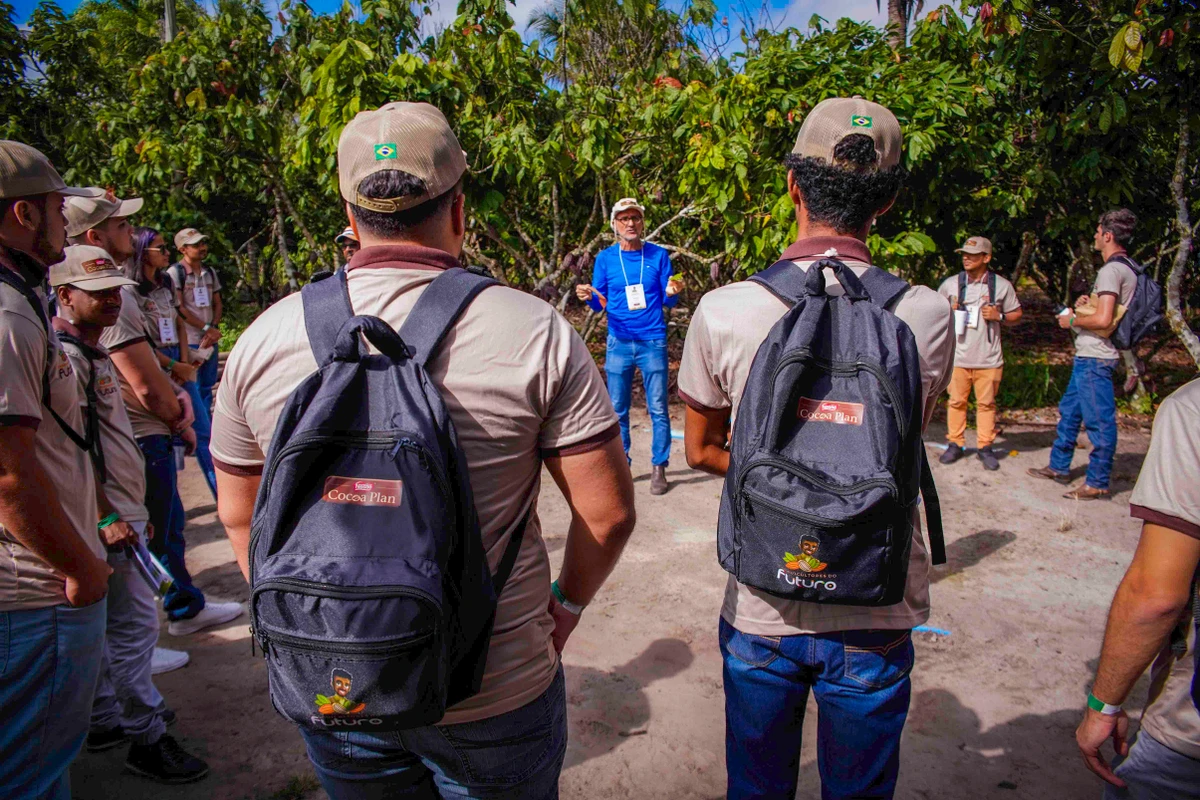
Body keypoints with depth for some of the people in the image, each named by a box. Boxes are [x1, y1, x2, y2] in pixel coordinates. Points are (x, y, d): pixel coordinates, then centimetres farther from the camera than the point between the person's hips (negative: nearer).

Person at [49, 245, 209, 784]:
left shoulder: (93, 352, 16)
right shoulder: (66, 356, -16)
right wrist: (106, 517, -22)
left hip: (118, 512, 10)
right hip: (105, 516, -10)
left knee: (104, 626, 18)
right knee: (135, 623, -3)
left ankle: (104, 721, 31)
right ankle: (146, 738, 8)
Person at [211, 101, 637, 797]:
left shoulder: (265, 338, -6)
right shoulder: (536, 333, -15)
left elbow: (240, 512, 5)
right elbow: (609, 511, -12)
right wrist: (567, 603, 6)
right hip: (497, 695, -2)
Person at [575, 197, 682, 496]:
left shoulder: (658, 255, 4)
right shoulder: (605, 258, 5)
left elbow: (668, 301, 5)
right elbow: (601, 303, 7)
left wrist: (671, 293, -17)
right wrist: (589, 297, -15)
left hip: (653, 341, -1)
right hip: (618, 343, 1)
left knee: (658, 409, 0)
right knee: (618, 409, 5)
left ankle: (658, 468, 9)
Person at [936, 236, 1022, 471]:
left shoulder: (1002, 285, 4)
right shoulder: (950, 284, 5)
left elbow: (1016, 315, 11)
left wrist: (999, 316, -9)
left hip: (989, 358, 0)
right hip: (957, 356, 0)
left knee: (986, 403, 6)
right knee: (956, 401, 6)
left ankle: (984, 446, 16)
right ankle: (955, 444, 17)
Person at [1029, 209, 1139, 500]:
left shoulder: (1111, 270, -17)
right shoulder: (1128, 270, 15)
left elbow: (1103, 320, -25)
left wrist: (1072, 320, -9)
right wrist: (1090, 303, 12)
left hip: (1094, 358, -11)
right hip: (1089, 356, 11)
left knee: (1099, 421, -4)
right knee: (1069, 410, 19)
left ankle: (1098, 484, 3)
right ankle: (1059, 467, 30)